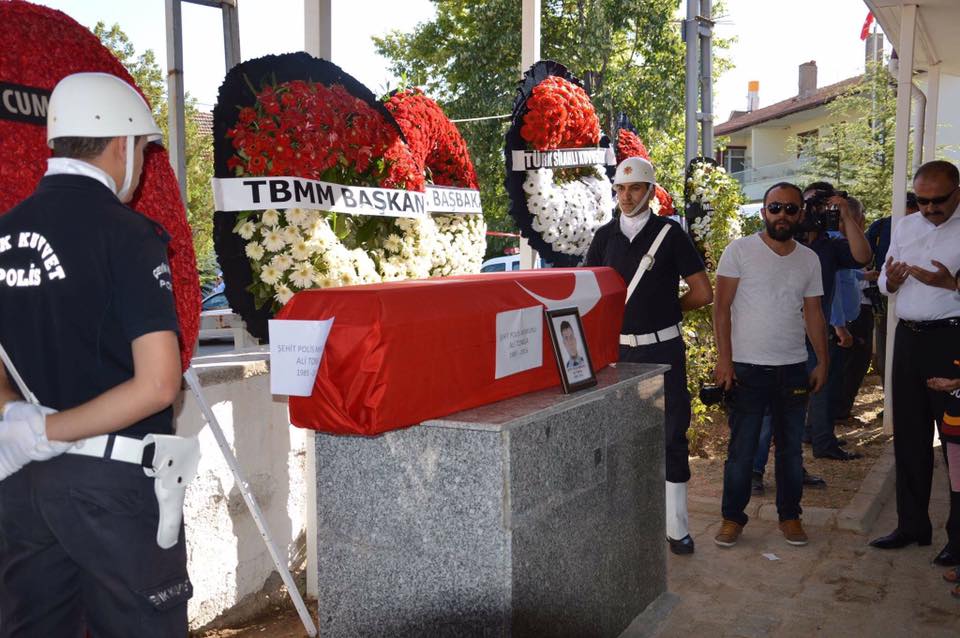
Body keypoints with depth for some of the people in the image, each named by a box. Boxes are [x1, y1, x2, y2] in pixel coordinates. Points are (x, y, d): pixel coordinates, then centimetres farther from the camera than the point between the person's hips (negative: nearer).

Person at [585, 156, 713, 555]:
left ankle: (677, 528, 8)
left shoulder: (670, 233, -2)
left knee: (672, 436, 0)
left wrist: (667, 310, 6)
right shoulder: (605, 235, 7)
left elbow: (702, 294, -2)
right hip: (616, 350, 3)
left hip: (663, 350, -3)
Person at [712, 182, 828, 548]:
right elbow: (721, 307, -6)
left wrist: (822, 360, 6)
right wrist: (724, 359, -12)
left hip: (794, 368, 4)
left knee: (791, 447, 12)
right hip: (747, 367, -4)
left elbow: (814, 313, 13)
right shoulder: (740, 250, -4)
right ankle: (732, 518, 15)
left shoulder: (809, 259, 9)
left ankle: (790, 515, 26)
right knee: (741, 449, 2)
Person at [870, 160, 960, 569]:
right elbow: (884, 283, 17)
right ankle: (912, 525, 24)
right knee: (909, 435, 12)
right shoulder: (904, 228, 12)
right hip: (908, 338, 6)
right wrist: (890, 281, -4)